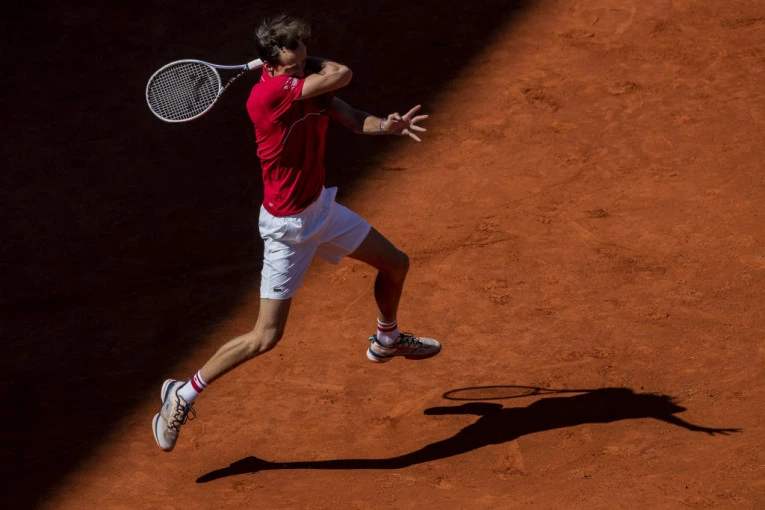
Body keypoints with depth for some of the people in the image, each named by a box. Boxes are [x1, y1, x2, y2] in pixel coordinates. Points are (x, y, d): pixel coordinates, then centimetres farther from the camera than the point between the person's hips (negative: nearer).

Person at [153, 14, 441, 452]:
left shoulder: (310, 82, -5)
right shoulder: (269, 93, -30)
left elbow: (352, 118, -12)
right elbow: (342, 75, -32)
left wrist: (387, 125, -31)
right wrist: (308, 66, -14)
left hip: (322, 207, 8)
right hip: (287, 226, -8)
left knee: (395, 264, 23)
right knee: (266, 337, -6)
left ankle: (387, 340, 52)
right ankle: (184, 394, 10)